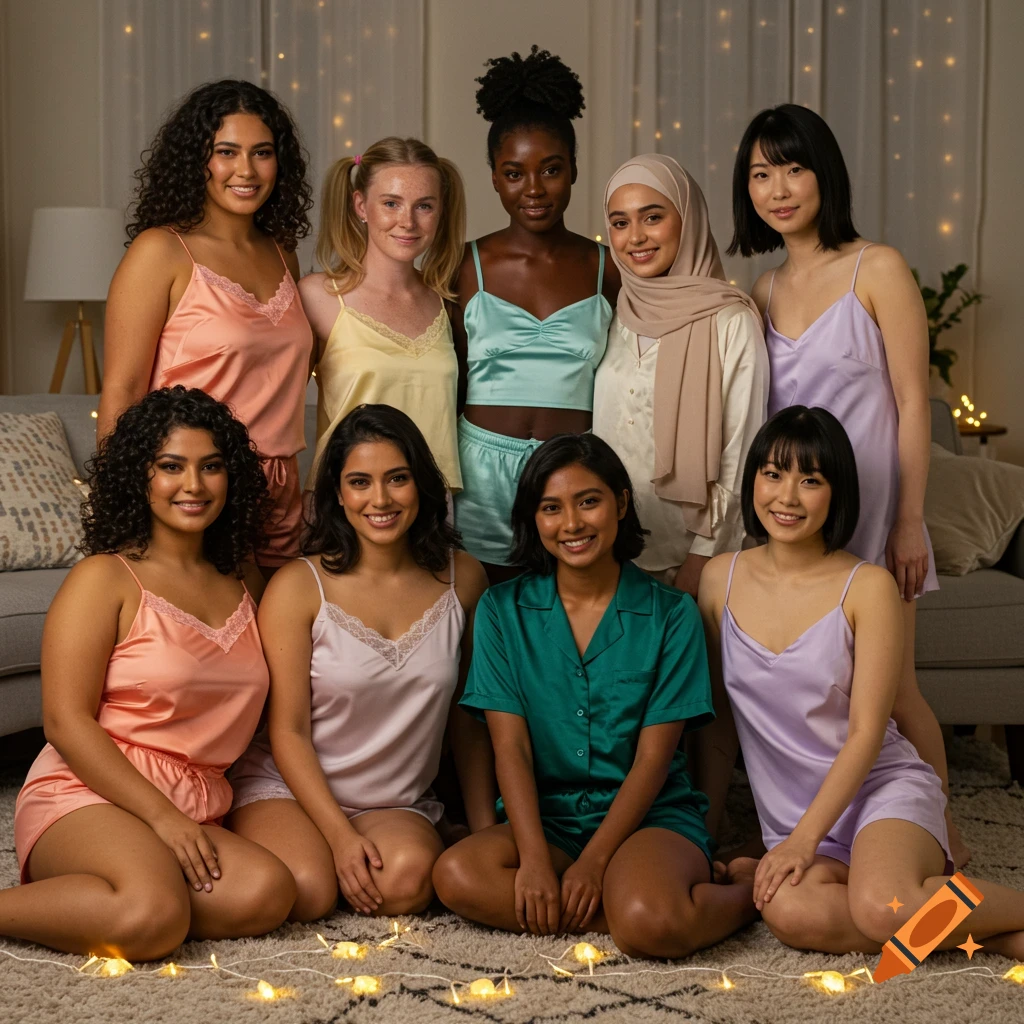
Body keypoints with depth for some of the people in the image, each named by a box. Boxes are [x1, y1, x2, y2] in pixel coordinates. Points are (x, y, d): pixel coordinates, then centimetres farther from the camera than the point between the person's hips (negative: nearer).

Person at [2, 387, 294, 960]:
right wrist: (161, 816, -16)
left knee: (266, 895, -25)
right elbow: (66, 721, -9)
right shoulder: (105, 579, -2)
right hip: (86, 796, -6)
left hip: (198, 812, 6)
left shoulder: (244, 583, 17)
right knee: (153, 917, -34)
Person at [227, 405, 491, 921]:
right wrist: (341, 835, -17)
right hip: (288, 787, -1)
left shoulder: (461, 578, 1)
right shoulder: (299, 586, -9)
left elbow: (468, 719, 8)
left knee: (406, 882, -30)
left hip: (397, 803, 2)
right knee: (306, 891, -29)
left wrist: (486, 832, 4)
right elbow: (287, 731, -8)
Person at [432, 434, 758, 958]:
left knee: (650, 923, -36)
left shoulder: (671, 614, -1)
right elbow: (510, 747, -4)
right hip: (546, 816, 3)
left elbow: (653, 757, -5)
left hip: (650, 814, -3)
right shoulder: (504, 610, 3)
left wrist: (594, 861, -16)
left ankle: (744, 891, -3)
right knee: (456, 875, -30)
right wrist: (536, 861, -18)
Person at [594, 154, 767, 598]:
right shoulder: (609, 318, 4)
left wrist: (702, 559, -11)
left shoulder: (731, 324, -12)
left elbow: (741, 457, -11)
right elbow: (593, 431, 11)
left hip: (688, 558, -4)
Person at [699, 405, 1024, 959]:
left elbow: (866, 733, -9)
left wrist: (804, 838, -17)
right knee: (792, 913, -33)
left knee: (882, 907, -35)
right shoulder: (721, 578, 5)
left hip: (884, 789, -2)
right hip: (791, 816, 3)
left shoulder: (867, 586, -7)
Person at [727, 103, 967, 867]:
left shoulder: (877, 269, -4)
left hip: (867, 503, -5)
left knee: (887, 688, -4)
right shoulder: (765, 291, 13)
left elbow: (913, 403, -6)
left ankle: (939, 836, 13)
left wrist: (910, 522, -11)